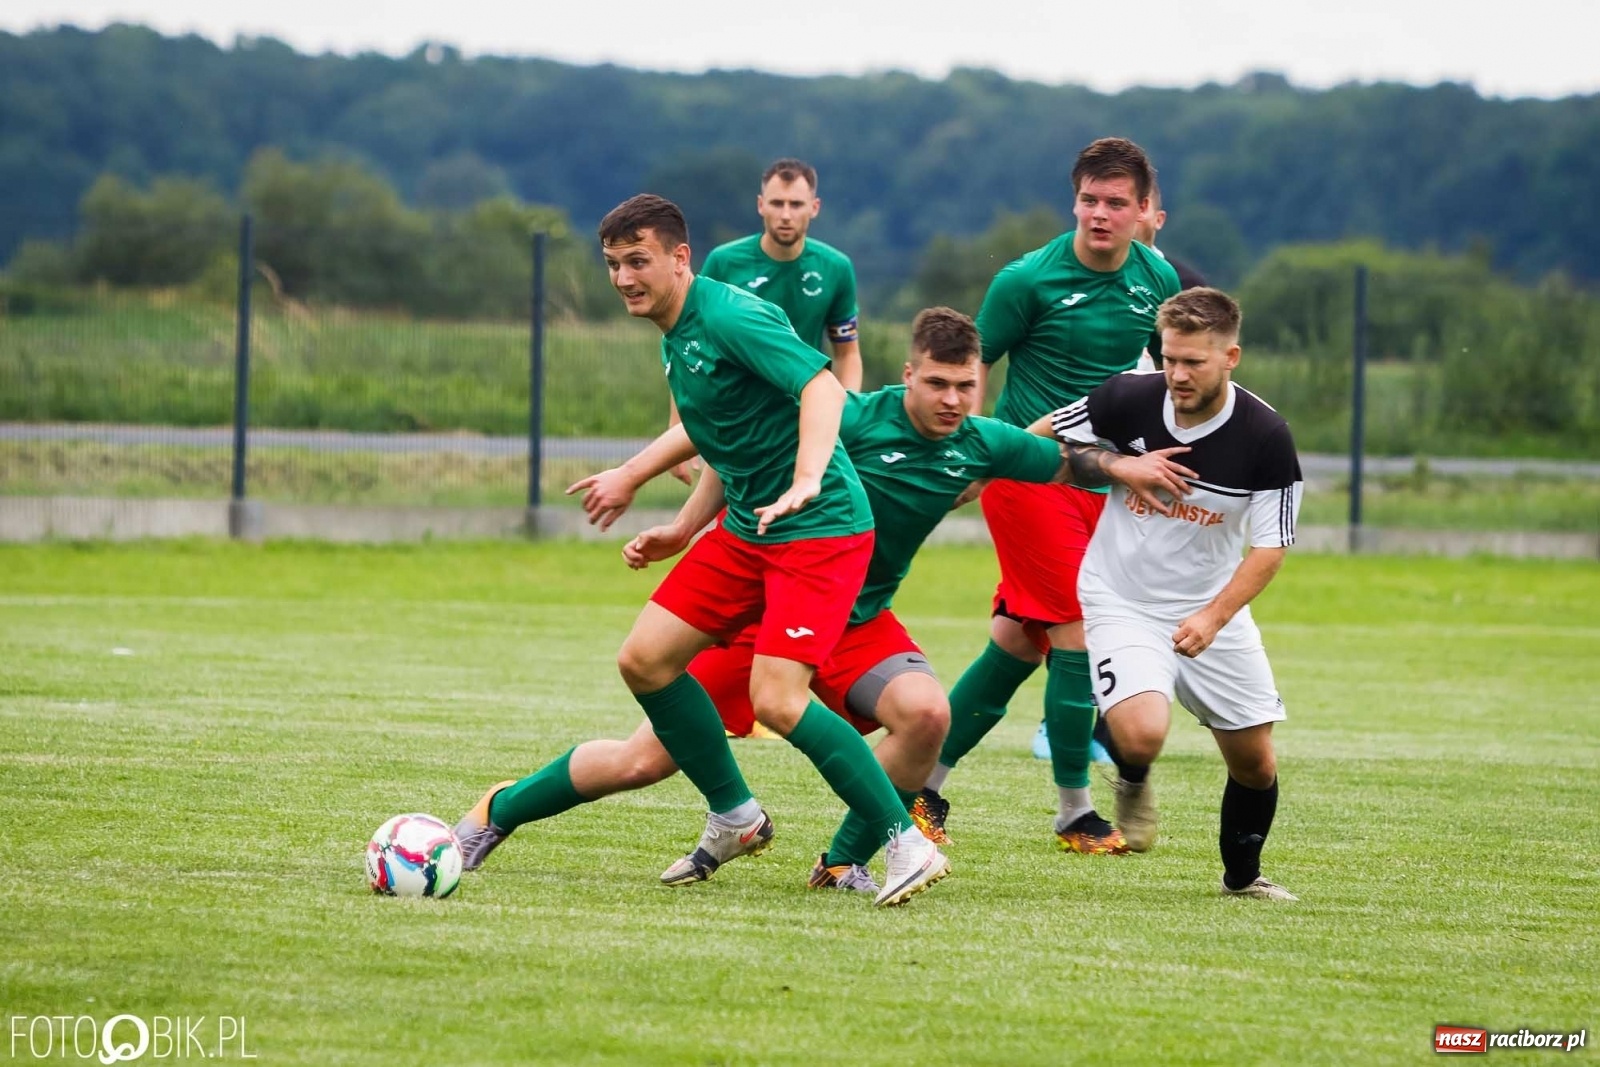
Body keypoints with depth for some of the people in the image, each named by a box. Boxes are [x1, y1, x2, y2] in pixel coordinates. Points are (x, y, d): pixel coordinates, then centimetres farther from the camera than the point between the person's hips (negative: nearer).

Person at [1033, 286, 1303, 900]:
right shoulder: (1128, 399, -17)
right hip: (1121, 603, -2)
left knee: (1254, 761, 5)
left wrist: (1213, 618, -23)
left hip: (1212, 611, 2)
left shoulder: (1266, 438, -16)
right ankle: (1133, 782, 13)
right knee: (1142, 735, -26)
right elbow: (1038, 441, 1)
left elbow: (1271, 545, -12)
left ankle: (1243, 874, 35)